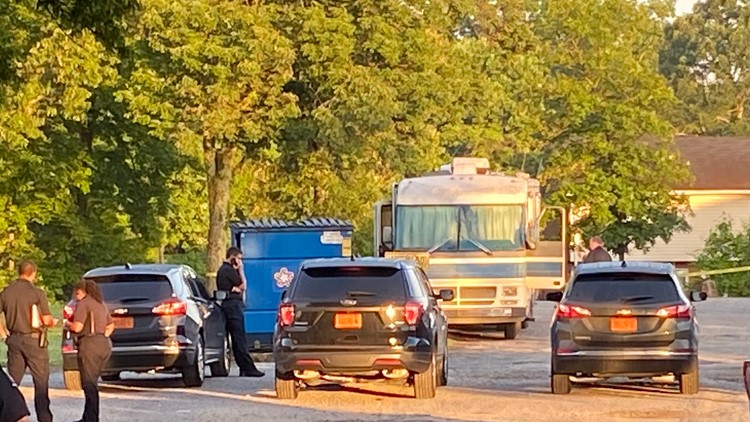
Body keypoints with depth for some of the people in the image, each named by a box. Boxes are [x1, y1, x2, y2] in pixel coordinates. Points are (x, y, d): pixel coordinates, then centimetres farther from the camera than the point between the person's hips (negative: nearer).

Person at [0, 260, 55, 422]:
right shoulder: (37, 293, -10)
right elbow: (46, 320, -10)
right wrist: (53, 322, 12)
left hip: (14, 340, 4)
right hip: (33, 340, -4)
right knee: (41, 382, 2)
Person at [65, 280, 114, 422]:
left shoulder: (83, 304, -8)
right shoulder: (101, 304, 19)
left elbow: (77, 327, -16)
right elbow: (110, 326, 27)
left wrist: (67, 324, 3)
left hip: (90, 345, -9)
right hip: (105, 344, 9)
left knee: (89, 384, -6)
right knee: (91, 383, 15)